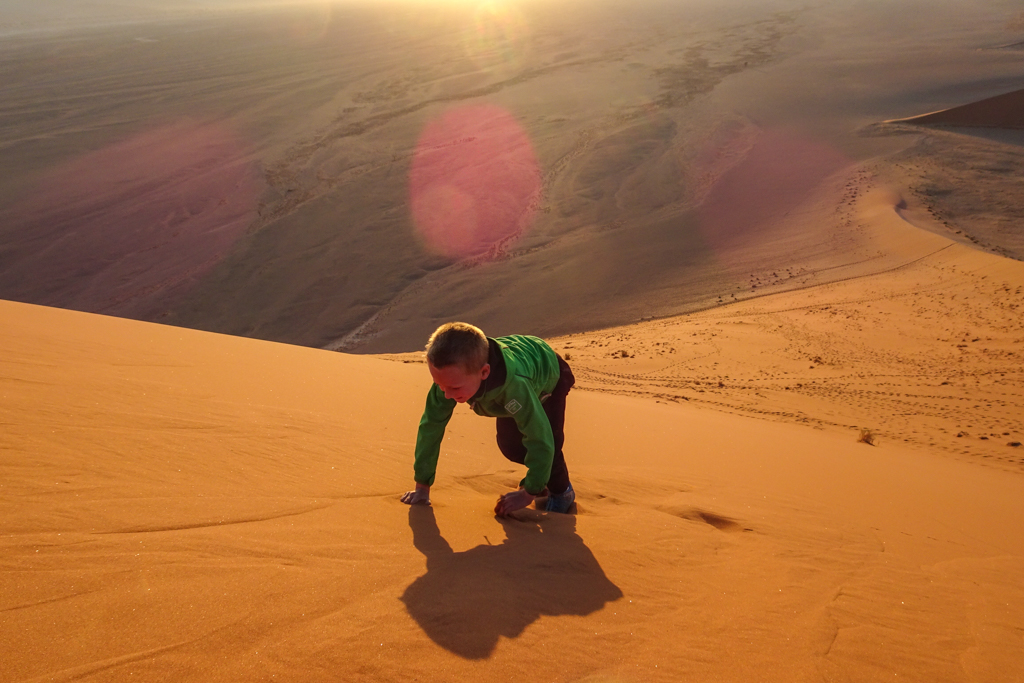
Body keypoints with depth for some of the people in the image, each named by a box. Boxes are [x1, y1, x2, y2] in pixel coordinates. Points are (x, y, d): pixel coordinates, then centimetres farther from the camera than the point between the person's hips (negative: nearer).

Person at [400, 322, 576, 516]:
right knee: (509, 445, -1)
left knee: (545, 440, -21)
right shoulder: (453, 376, -37)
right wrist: (422, 486, -22)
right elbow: (430, 425, -27)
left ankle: (561, 491, 9)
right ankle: (542, 475, 30)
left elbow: (540, 439, -41)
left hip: (548, 377, -4)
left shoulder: (515, 384, -51)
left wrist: (529, 493, -30)